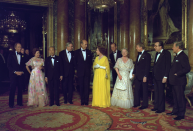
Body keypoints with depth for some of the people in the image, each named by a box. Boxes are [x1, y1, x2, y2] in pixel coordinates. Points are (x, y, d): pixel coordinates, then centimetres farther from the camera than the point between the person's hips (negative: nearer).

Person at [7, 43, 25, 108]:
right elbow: (9, 65, -1)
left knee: (20, 88, 4)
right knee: (12, 89, -2)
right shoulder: (11, 55, 3)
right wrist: (15, 72, -10)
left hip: (21, 74, 2)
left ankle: (19, 102, 15)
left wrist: (22, 71, -5)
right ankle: (11, 103, 6)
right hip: (13, 74, -2)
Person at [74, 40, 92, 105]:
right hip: (80, 72, -1)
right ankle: (82, 100, 15)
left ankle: (86, 100, 9)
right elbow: (75, 61, 6)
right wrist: (77, 68, 1)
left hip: (87, 72, 1)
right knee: (81, 87, 4)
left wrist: (90, 67, 6)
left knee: (87, 86, 0)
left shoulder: (89, 51, 8)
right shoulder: (77, 52, 2)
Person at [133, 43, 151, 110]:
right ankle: (136, 103, 23)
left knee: (144, 90, 4)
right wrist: (134, 73, 13)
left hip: (143, 76, -8)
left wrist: (145, 76, -18)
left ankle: (145, 104, 15)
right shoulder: (139, 54, 14)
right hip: (137, 76, 8)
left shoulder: (147, 55, -10)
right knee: (136, 90, 11)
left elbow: (147, 66, -14)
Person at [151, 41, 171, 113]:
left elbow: (168, 66, -14)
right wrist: (153, 74, 12)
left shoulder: (166, 53, -10)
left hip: (161, 77, -8)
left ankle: (161, 108, 15)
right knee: (156, 92, 14)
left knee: (161, 93, 2)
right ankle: (156, 106, 26)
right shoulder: (157, 53, 15)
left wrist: (165, 77, -17)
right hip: (155, 77, 8)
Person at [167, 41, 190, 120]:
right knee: (175, 97, 19)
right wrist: (171, 74, 9)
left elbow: (187, 69, -25)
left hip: (179, 81, -10)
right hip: (174, 81, 10)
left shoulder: (183, 56, -16)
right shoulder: (177, 56, 14)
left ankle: (181, 114, 12)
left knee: (180, 98, 1)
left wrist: (177, 74, -19)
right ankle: (175, 111, 32)